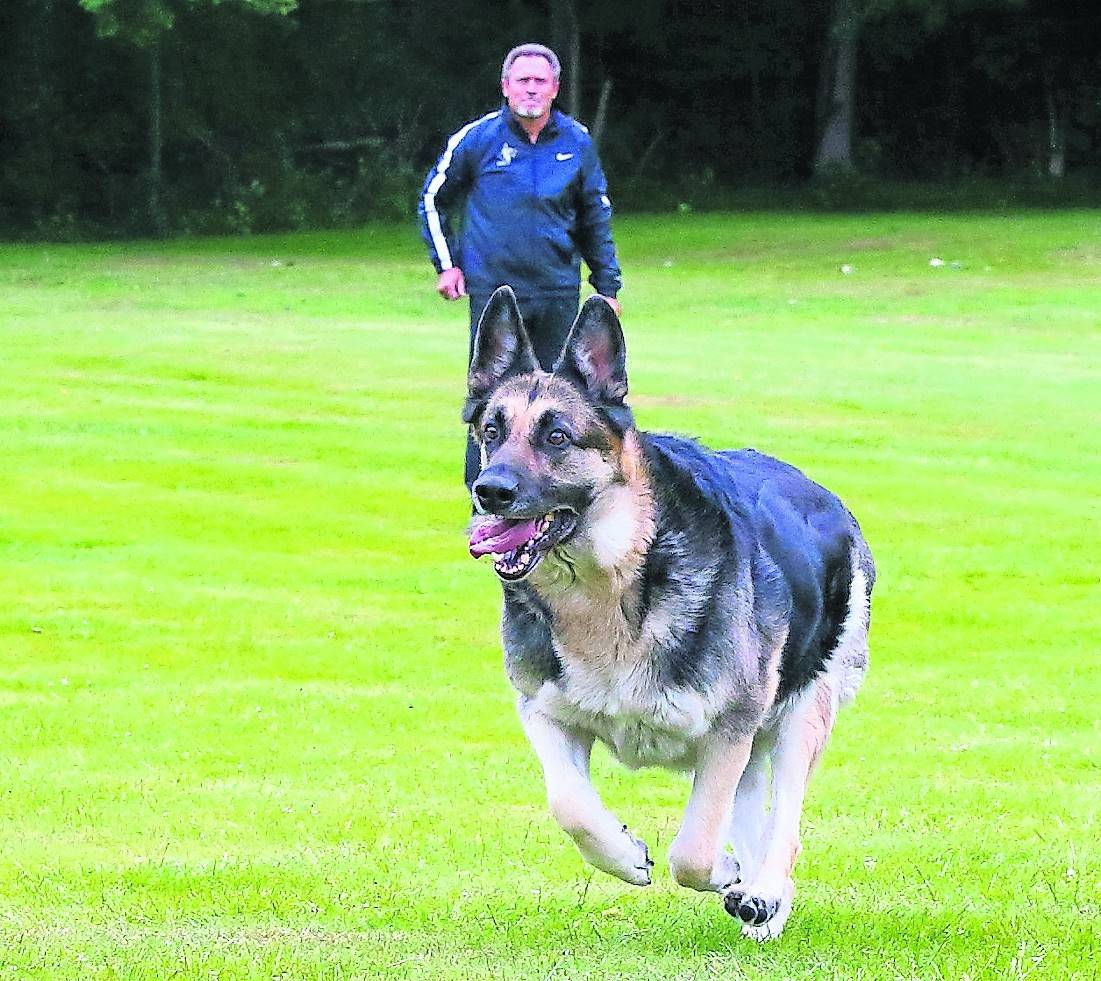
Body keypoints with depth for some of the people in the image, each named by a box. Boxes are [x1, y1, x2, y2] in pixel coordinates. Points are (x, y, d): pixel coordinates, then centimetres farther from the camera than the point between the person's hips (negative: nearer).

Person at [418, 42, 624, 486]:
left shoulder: (576, 142, 6)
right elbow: (432, 199, 12)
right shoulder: (477, 138, -2)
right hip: (493, 290, -3)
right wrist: (445, 263, 6)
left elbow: (596, 218, 17)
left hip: (559, 293, 3)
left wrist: (607, 284, 15)